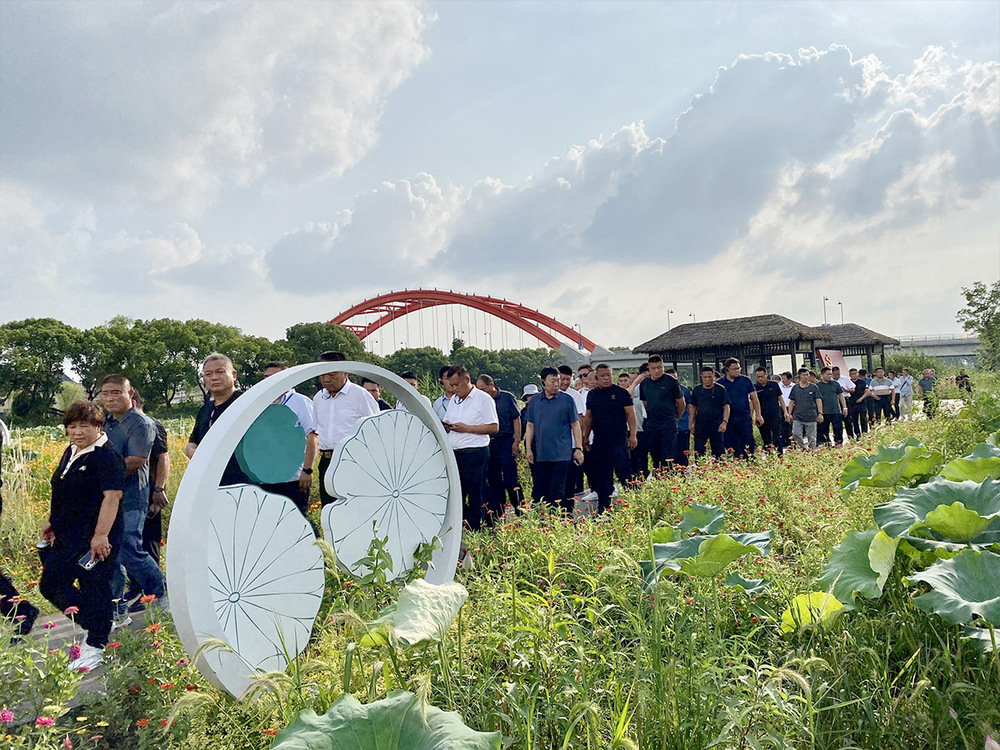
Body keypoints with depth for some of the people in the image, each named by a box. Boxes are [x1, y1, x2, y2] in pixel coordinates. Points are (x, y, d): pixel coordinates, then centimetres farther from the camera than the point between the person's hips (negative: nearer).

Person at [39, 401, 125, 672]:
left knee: (94, 587, -1)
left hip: (95, 538, -10)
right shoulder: (70, 453, 13)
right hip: (68, 536, 10)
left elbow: (112, 496, -24)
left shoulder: (106, 456, -16)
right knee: (50, 584, 15)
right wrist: (52, 521, 23)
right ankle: (96, 624, 30)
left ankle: (95, 646, 15)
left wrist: (101, 534, -27)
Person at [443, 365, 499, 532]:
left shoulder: (483, 399, -5)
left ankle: (476, 529, 7)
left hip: (475, 454, -6)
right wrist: (446, 427, 1)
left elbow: (494, 427, -10)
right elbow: (447, 422, 26)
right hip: (454, 453, 6)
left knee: (476, 497, -1)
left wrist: (466, 428, -15)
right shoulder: (453, 400, 16)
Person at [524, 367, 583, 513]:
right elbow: (530, 426, 11)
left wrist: (579, 448, -2)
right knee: (541, 491, 8)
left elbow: (575, 425, 3)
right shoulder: (534, 401, 7)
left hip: (562, 454, -3)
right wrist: (528, 449, 6)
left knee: (557, 491, -5)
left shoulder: (567, 400, 1)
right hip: (540, 454, 3)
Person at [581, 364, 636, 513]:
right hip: (599, 440, 4)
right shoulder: (592, 395, 12)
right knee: (601, 476, 8)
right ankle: (603, 507, 17)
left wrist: (632, 435, -8)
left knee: (623, 472, -9)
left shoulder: (621, 393, 0)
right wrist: (585, 437, 12)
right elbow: (588, 417, 16)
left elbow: (630, 414, -1)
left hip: (619, 439, -4)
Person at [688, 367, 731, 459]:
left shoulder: (720, 389, -1)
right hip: (700, 426, 2)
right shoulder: (696, 390, 7)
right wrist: (692, 423, 7)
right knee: (698, 452, 1)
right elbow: (692, 407, 13)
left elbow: (726, 407, -2)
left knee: (719, 453, 4)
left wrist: (725, 422, -14)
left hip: (717, 426, -2)